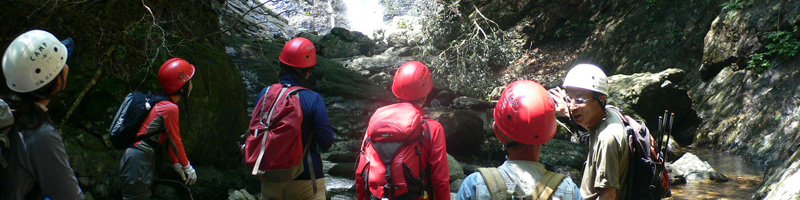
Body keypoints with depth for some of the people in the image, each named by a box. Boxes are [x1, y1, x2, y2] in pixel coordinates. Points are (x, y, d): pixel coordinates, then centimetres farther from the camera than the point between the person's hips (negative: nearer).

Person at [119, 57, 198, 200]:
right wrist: (187, 166, 1)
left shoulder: (163, 103, 11)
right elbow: (175, 141, -11)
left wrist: (176, 164, 15)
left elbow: (169, 139, 14)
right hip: (139, 161, -10)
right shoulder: (170, 108, -19)